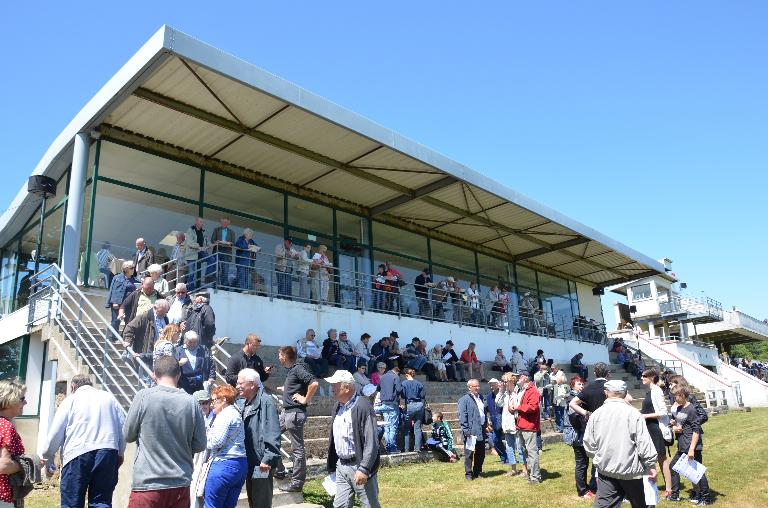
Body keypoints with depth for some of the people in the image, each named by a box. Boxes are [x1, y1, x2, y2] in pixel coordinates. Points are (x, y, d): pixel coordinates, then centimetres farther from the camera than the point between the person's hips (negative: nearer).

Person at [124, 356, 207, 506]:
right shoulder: (190, 402, -5)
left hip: (147, 484, -2)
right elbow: (200, 445, 0)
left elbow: (128, 435, 1)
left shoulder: (143, 396, -10)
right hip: (180, 484, 2)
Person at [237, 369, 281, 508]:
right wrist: (245, 459, 18)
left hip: (262, 465, -9)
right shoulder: (247, 404, 12)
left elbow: (273, 434, -22)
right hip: (250, 463, 9)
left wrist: (268, 459, -24)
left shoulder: (266, 402, -17)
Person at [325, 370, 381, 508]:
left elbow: (371, 442, -20)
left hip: (359, 467, -7)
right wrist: (333, 466, 16)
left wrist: (364, 469, -23)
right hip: (341, 466, 7)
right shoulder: (337, 406, 8)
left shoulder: (362, 407, -18)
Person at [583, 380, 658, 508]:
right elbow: (644, 443, -13)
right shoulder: (633, 413, -12)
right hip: (630, 470, -1)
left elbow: (589, 445, 0)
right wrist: (651, 465, -1)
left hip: (605, 470, 1)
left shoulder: (596, 414, -4)